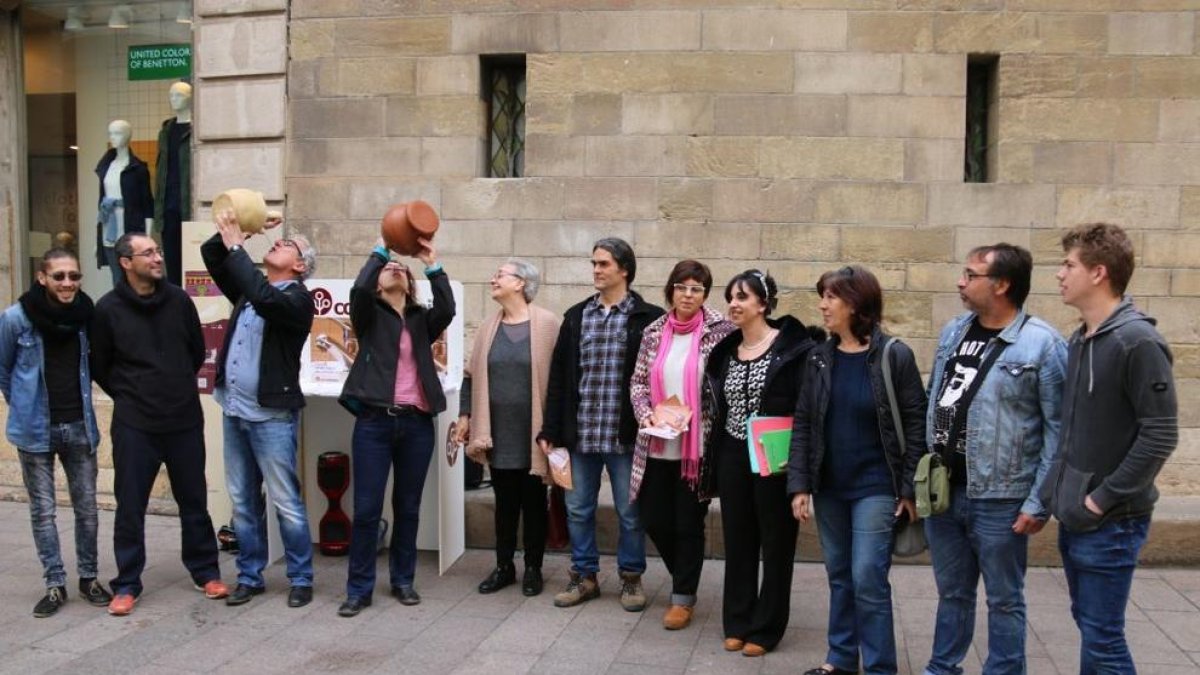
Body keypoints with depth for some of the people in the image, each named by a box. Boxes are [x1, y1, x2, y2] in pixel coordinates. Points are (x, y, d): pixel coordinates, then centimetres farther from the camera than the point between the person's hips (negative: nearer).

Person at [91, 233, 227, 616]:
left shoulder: (178, 300, 1)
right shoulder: (108, 309, -5)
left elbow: (197, 352, 13)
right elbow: (100, 367, 4)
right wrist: (129, 396, 6)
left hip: (185, 420, 2)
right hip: (134, 424, -2)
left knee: (194, 500, 11)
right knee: (130, 506, 4)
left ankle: (205, 572, 25)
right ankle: (127, 584, 16)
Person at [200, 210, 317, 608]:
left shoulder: (298, 299, -9)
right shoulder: (248, 286, 13)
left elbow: (264, 299, -29)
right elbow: (211, 254, 16)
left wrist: (237, 245, -22)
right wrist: (231, 232, -2)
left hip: (272, 414, -7)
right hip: (234, 411, 7)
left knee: (285, 503, -1)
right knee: (243, 501, 13)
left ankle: (301, 578, 11)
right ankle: (250, 576, 24)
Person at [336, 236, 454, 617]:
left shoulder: (422, 319, 13)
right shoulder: (369, 316, 8)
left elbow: (447, 309, -8)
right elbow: (358, 289, -13)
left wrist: (433, 265, -12)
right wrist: (381, 250, -8)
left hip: (416, 423, 2)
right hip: (375, 421, -2)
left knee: (408, 507, 10)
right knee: (366, 508, -2)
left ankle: (403, 580, 23)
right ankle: (359, 589, 8)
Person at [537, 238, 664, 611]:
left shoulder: (648, 317, -4)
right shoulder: (576, 316, 9)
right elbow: (559, 376, 8)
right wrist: (550, 429, 3)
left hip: (625, 435, -4)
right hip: (580, 433, 4)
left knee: (630, 512, 7)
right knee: (578, 509, 11)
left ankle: (631, 578, 23)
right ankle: (584, 576, 26)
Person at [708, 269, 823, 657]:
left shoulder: (792, 347, -10)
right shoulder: (726, 351, 9)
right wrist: (715, 459, 13)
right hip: (733, 457, 6)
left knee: (776, 544, 6)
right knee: (737, 542, 12)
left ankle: (765, 629, 17)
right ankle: (737, 623, 24)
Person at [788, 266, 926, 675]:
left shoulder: (894, 356, -8)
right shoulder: (819, 357, 3)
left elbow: (915, 423, -7)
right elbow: (803, 423, 4)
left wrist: (909, 488, -9)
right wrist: (799, 484, -2)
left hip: (875, 488, -5)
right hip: (828, 486, 5)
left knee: (868, 578, -6)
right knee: (839, 576, 14)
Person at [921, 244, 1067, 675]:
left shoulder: (1043, 344, -13)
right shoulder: (952, 332, 6)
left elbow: (1059, 429, -13)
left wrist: (1039, 503, -15)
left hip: (999, 500, -6)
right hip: (942, 492, 6)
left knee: (1003, 600, 10)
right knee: (952, 592, 20)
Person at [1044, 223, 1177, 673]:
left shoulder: (1138, 342, -16)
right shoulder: (1079, 340, 10)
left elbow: (1160, 435, -19)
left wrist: (1103, 498, -17)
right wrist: (1059, 488, 10)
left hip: (1110, 521, -8)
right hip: (1074, 517, 8)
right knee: (1089, 627, 18)